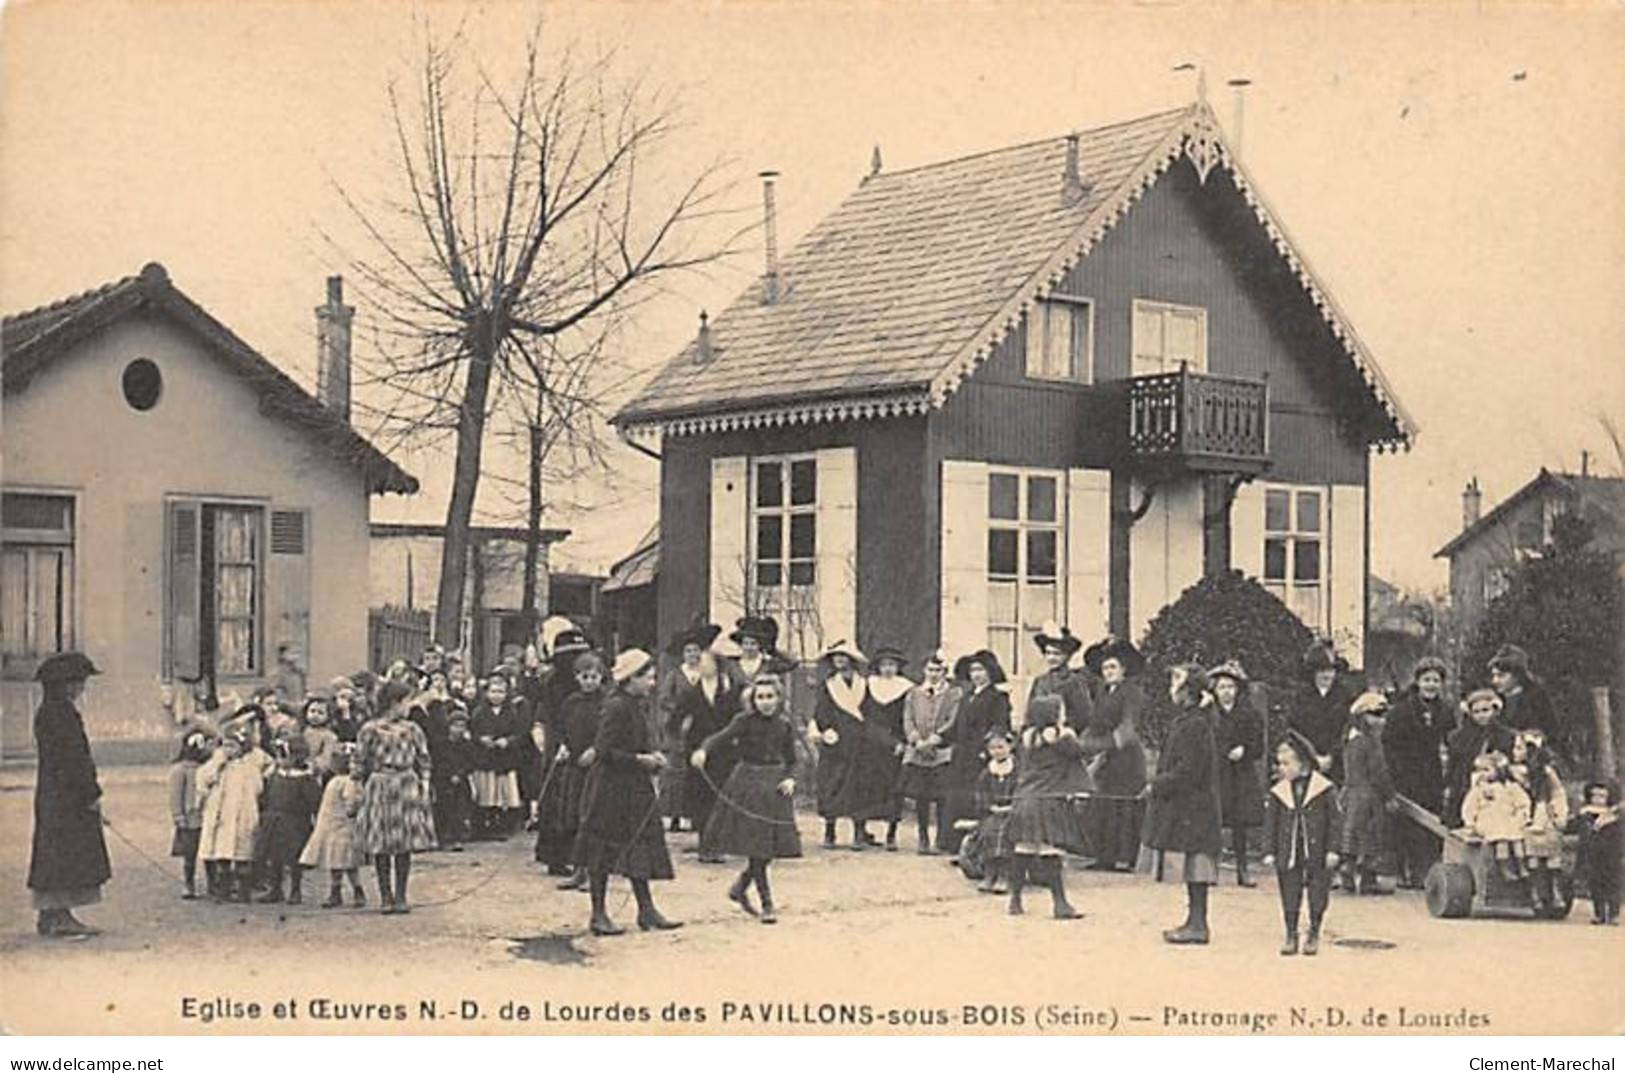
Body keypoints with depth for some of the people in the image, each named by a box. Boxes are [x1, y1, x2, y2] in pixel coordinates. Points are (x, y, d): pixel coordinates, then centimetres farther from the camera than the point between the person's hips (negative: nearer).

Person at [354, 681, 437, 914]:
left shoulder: (412, 729, 7)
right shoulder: (369, 730, -2)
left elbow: (423, 761, 10)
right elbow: (360, 763, 3)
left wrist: (424, 787, 2)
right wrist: (363, 787, 0)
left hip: (407, 789, 2)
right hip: (379, 788, -2)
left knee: (404, 845, 1)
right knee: (380, 846, 0)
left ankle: (400, 897, 9)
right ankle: (386, 897, 10)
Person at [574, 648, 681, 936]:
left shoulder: (637, 705, 12)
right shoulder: (616, 707, -17)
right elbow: (605, 750, -20)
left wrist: (652, 758, 3)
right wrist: (640, 759, -18)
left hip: (635, 788, 9)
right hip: (612, 789, -9)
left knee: (638, 847, 11)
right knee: (606, 851, -1)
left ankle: (647, 911, 16)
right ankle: (599, 915, 6)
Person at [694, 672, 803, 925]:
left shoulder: (785, 725, 5)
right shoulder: (745, 721, -6)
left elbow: (791, 760, 13)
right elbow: (721, 736, -21)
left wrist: (790, 779, -7)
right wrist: (703, 750, -41)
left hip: (774, 785, 4)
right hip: (748, 783, -4)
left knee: (772, 847, 4)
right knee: (755, 847, -6)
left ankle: (740, 887, 28)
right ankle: (767, 903, 3)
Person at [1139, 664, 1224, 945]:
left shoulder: (1194, 724, -17)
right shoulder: (1186, 721, 13)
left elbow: (1188, 771, -20)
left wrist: (1157, 786, -12)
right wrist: (1159, 784, 12)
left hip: (1191, 808, -10)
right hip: (1184, 806, 10)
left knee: (1194, 868, -5)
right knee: (1192, 869, 13)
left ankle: (1198, 925, -1)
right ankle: (1195, 921, 18)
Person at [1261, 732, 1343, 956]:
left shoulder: (1324, 789, -6)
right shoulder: (1278, 792, 2)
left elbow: (1335, 820, -3)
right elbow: (1270, 823, 5)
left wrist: (1332, 850, -8)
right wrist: (1269, 851, -1)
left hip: (1317, 852, -2)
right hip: (1288, 854, 2)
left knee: (1317, 896, 6)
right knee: (1289, 897, 6)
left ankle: (1313, 935, 20)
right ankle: (1290, 935, 17)